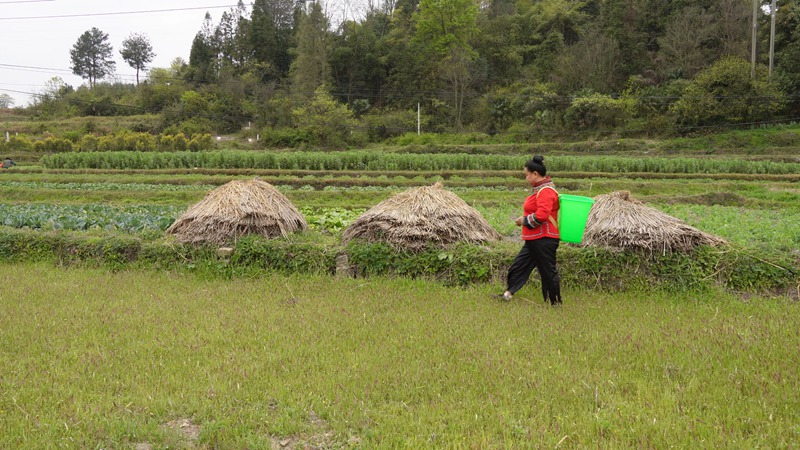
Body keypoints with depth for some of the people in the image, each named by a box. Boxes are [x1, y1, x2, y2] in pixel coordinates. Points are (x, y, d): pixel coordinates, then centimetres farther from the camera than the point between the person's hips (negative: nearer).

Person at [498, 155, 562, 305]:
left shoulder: (546, 191, -18)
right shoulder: (541, 189, 14)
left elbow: (542, 214, -28)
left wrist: (525, 221, -14)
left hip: (544, 240, -11)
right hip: (535, 239, 11)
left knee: (548, 273, 1)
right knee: (518, 266, 12)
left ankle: (555, 303, 12)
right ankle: (507, 295, 18)